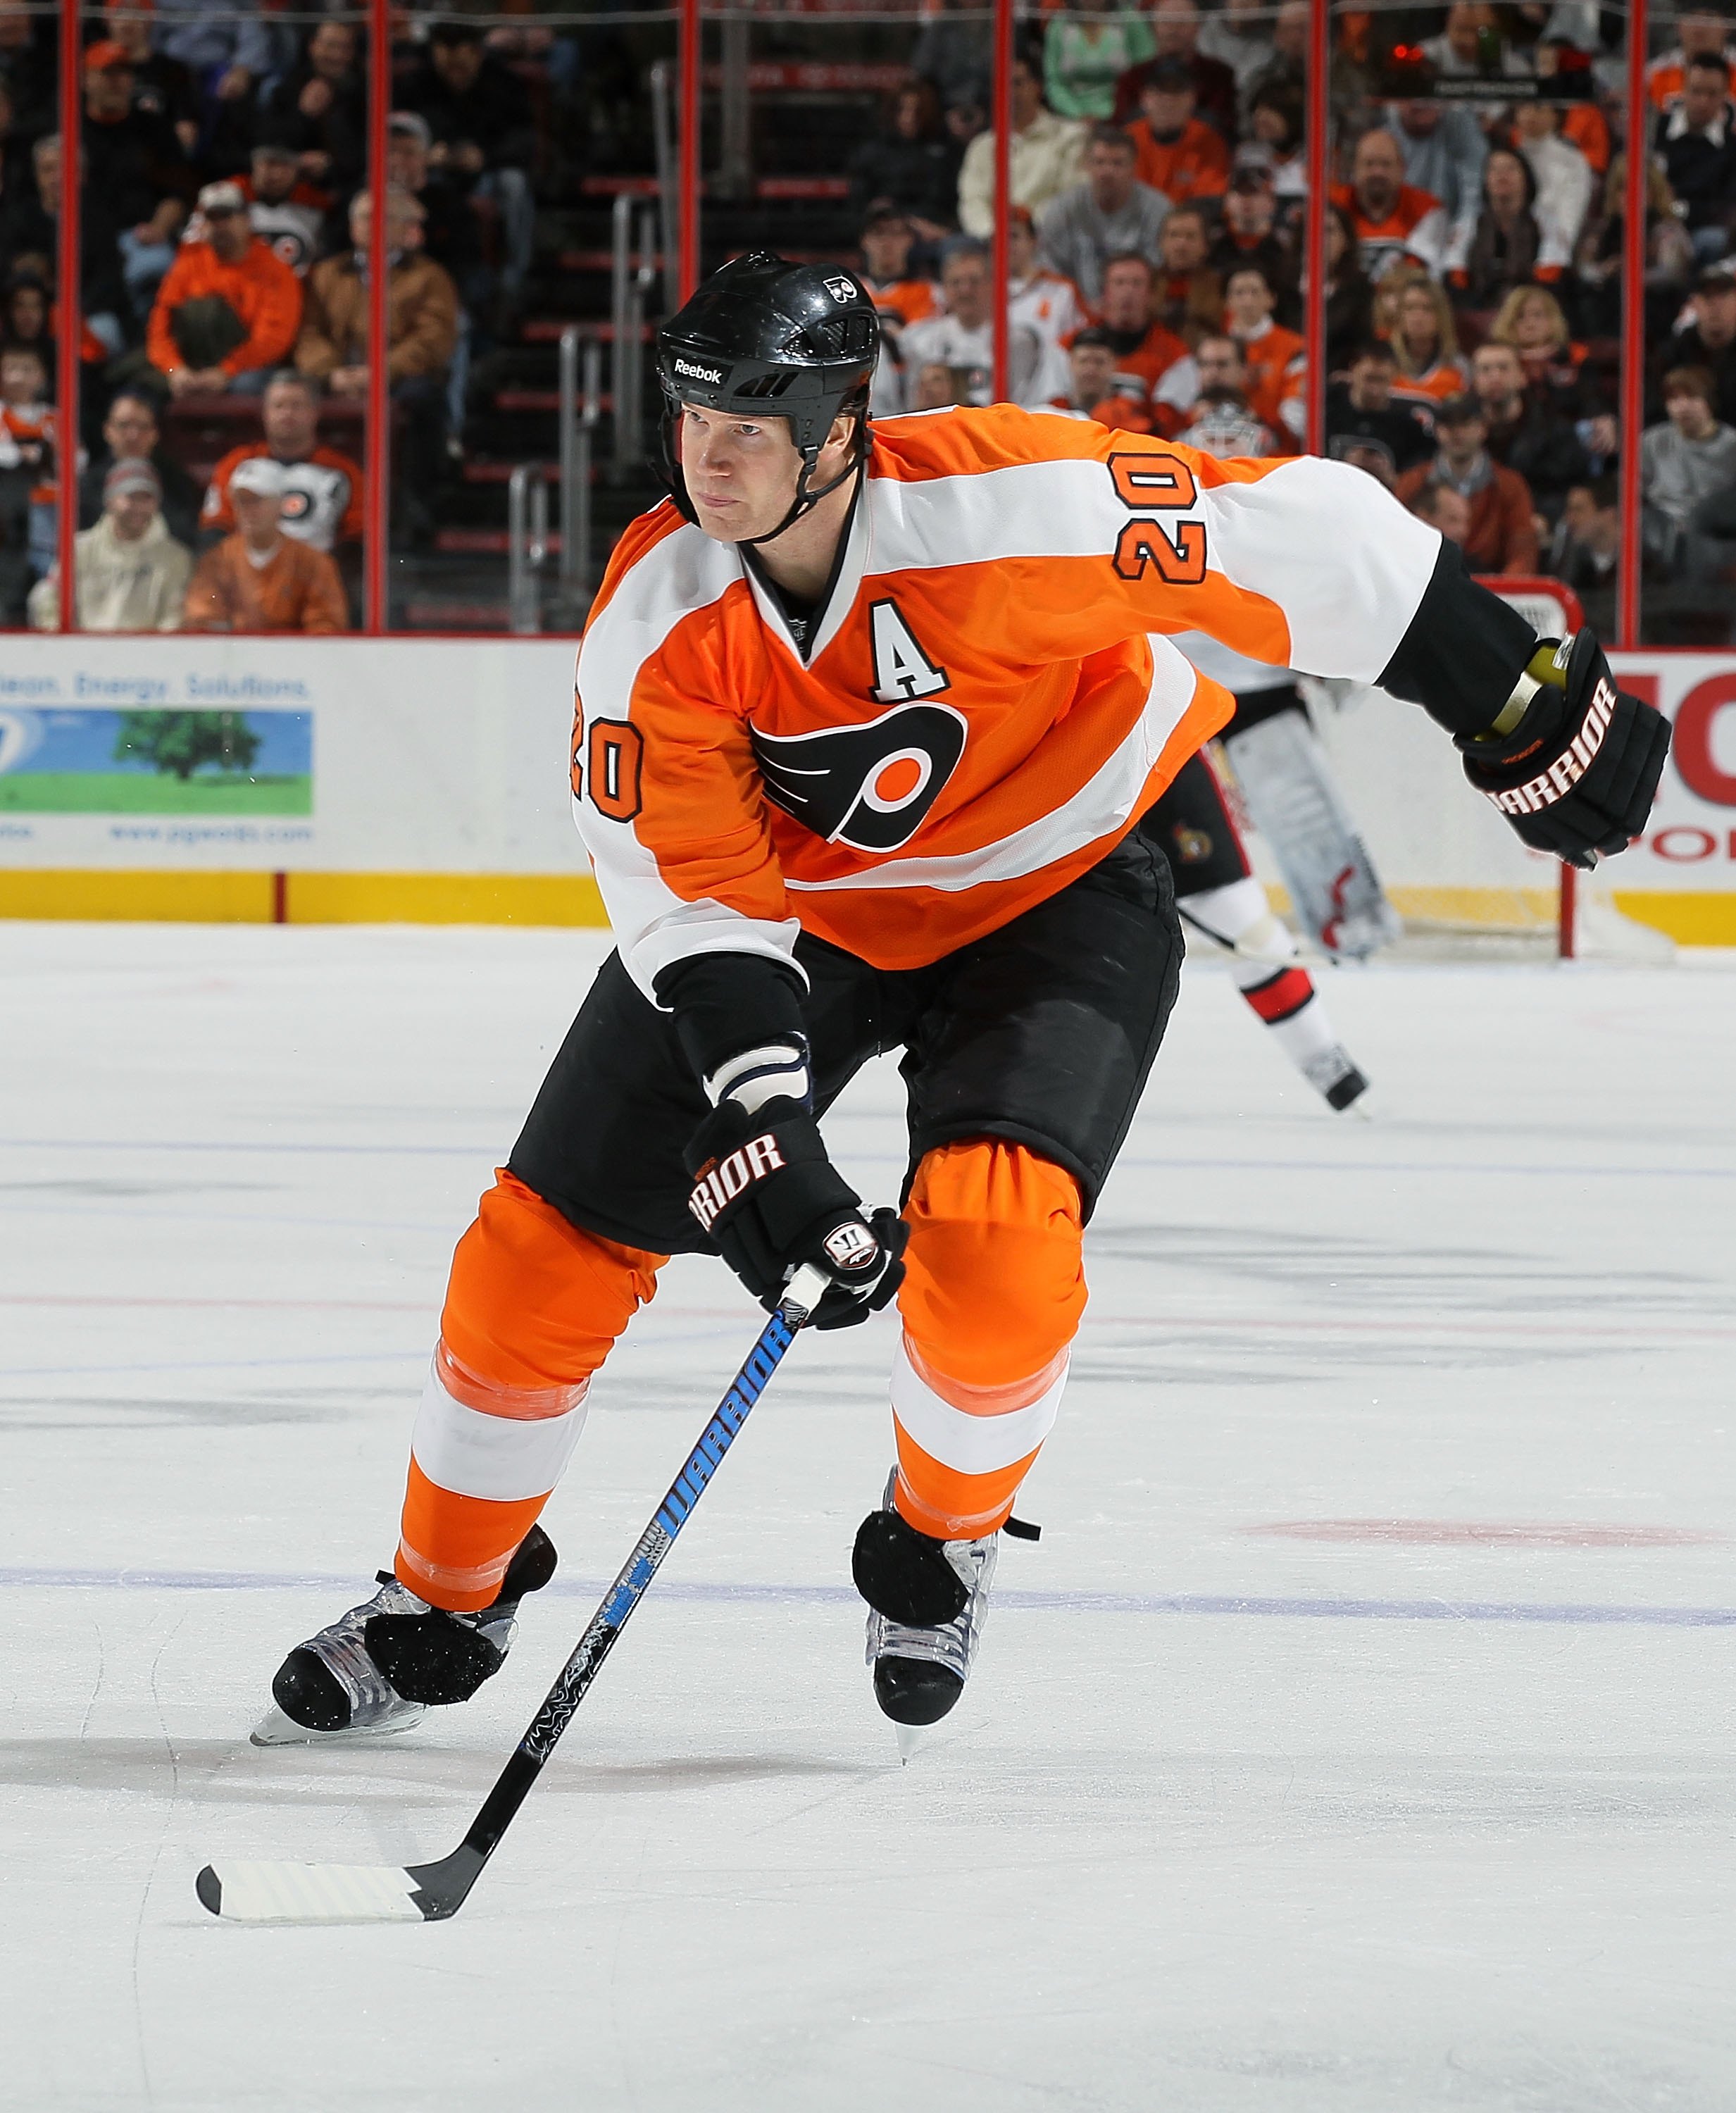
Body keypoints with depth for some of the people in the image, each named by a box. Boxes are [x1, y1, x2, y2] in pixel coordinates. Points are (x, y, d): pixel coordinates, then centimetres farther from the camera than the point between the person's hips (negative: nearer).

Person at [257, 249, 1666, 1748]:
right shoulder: (656, 622, -22)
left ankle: (943, 1545, 7)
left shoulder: (1011, 505, -33)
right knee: (552, 1234, -2)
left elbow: (1303, 539, -25)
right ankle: (444, 1604, 20)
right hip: (794, 904, 3)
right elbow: (694, 892, -19)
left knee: (993, 1238, -26)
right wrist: (757, 1130, -32)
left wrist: (1520, 712, -18)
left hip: (1056, 893, -3)